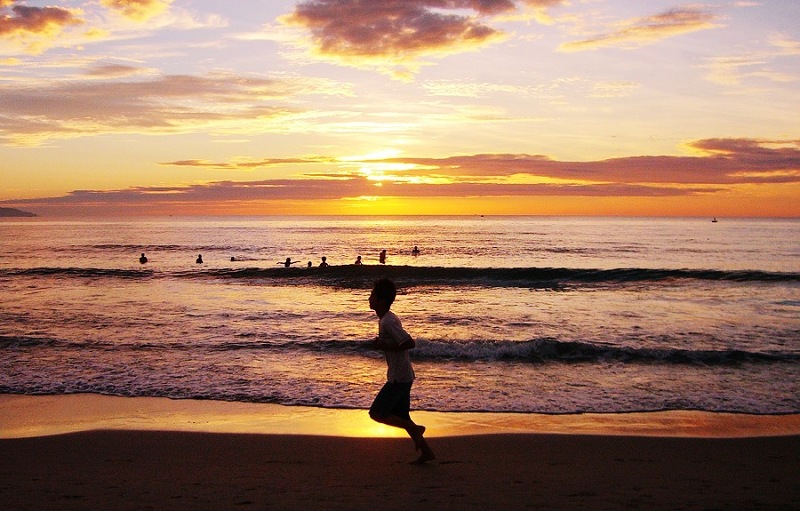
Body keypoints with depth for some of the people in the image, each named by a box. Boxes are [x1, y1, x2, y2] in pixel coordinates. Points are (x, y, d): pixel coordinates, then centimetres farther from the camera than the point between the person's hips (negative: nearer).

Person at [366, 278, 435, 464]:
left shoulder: (388, 322, -20)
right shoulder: (388, 318, 11)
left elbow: (410, 343, -26)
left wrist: (384, 347, -19)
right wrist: (380, 343, 6)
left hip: (399, 377, -10)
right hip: (403, 376, 10)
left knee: (376, 413, -6)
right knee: (401, 417, 15)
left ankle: (415, 429, -1)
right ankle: (426, 452, 18)